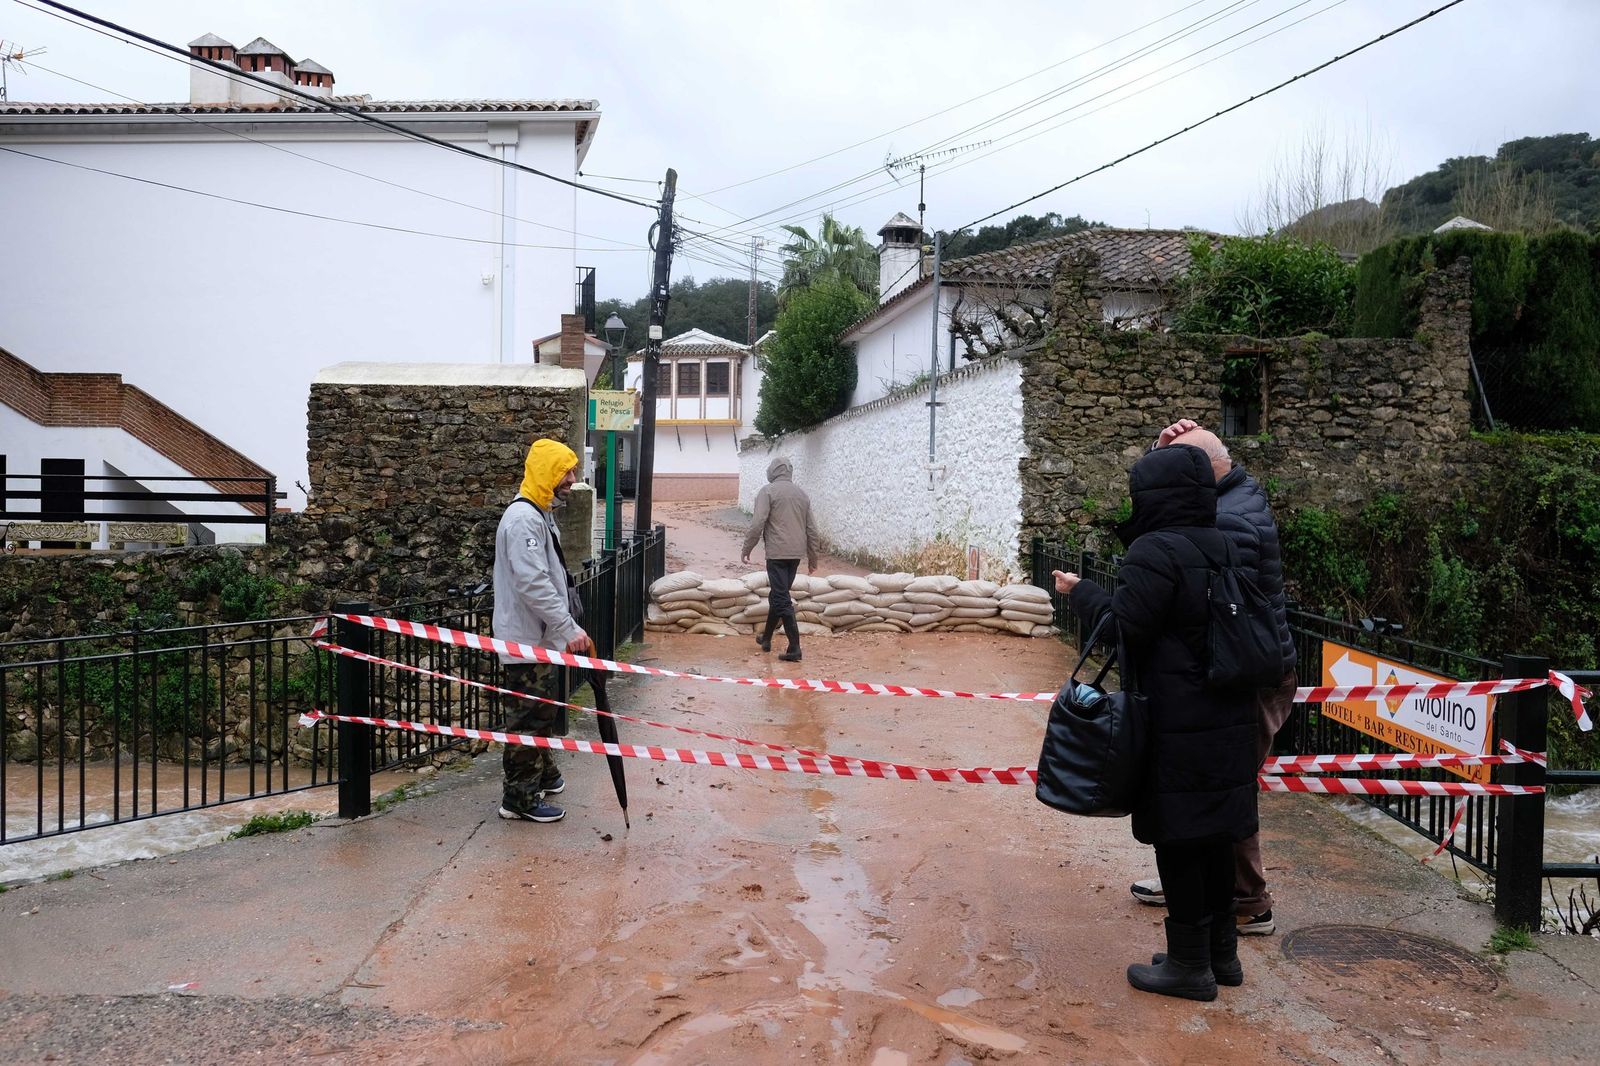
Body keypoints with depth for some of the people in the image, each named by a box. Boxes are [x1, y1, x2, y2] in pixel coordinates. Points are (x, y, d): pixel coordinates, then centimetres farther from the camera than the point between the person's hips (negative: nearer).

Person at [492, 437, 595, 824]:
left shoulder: (540, 514, 14)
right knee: (527, 719, -3)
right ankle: (519, 798, 5)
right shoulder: (523, 519, -20)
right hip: (525, 640, -10)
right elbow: (533, 585, -28)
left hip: (541, 637, 10)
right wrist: (570, 629, -26)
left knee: (542, 712, 22)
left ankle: (542, 774, 37)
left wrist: (565, 628, 18)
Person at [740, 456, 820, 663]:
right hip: (796, 553, 6)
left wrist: (746, 549, -5)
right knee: (777, 595, 20)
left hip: (777, 553, -6)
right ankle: (766, 638, 33)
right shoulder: (802, 493, 14)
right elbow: (811, 530, 15)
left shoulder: (768, 491, -5)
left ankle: (795, 647, -13)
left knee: (781, 599, -6)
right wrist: (812, 558, 21)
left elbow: (758, 523, -14)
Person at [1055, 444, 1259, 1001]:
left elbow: (1125, 625, -16)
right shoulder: (1219, 545, 9)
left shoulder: (1156, 551, -17)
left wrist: (1080, 592, -1)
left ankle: (1189, 963, 11)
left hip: (1176, 726, -8)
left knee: (1177, 837, 1)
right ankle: (1221, 951, 27)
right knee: (1214, 833, 16)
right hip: (1227, 719, 8)